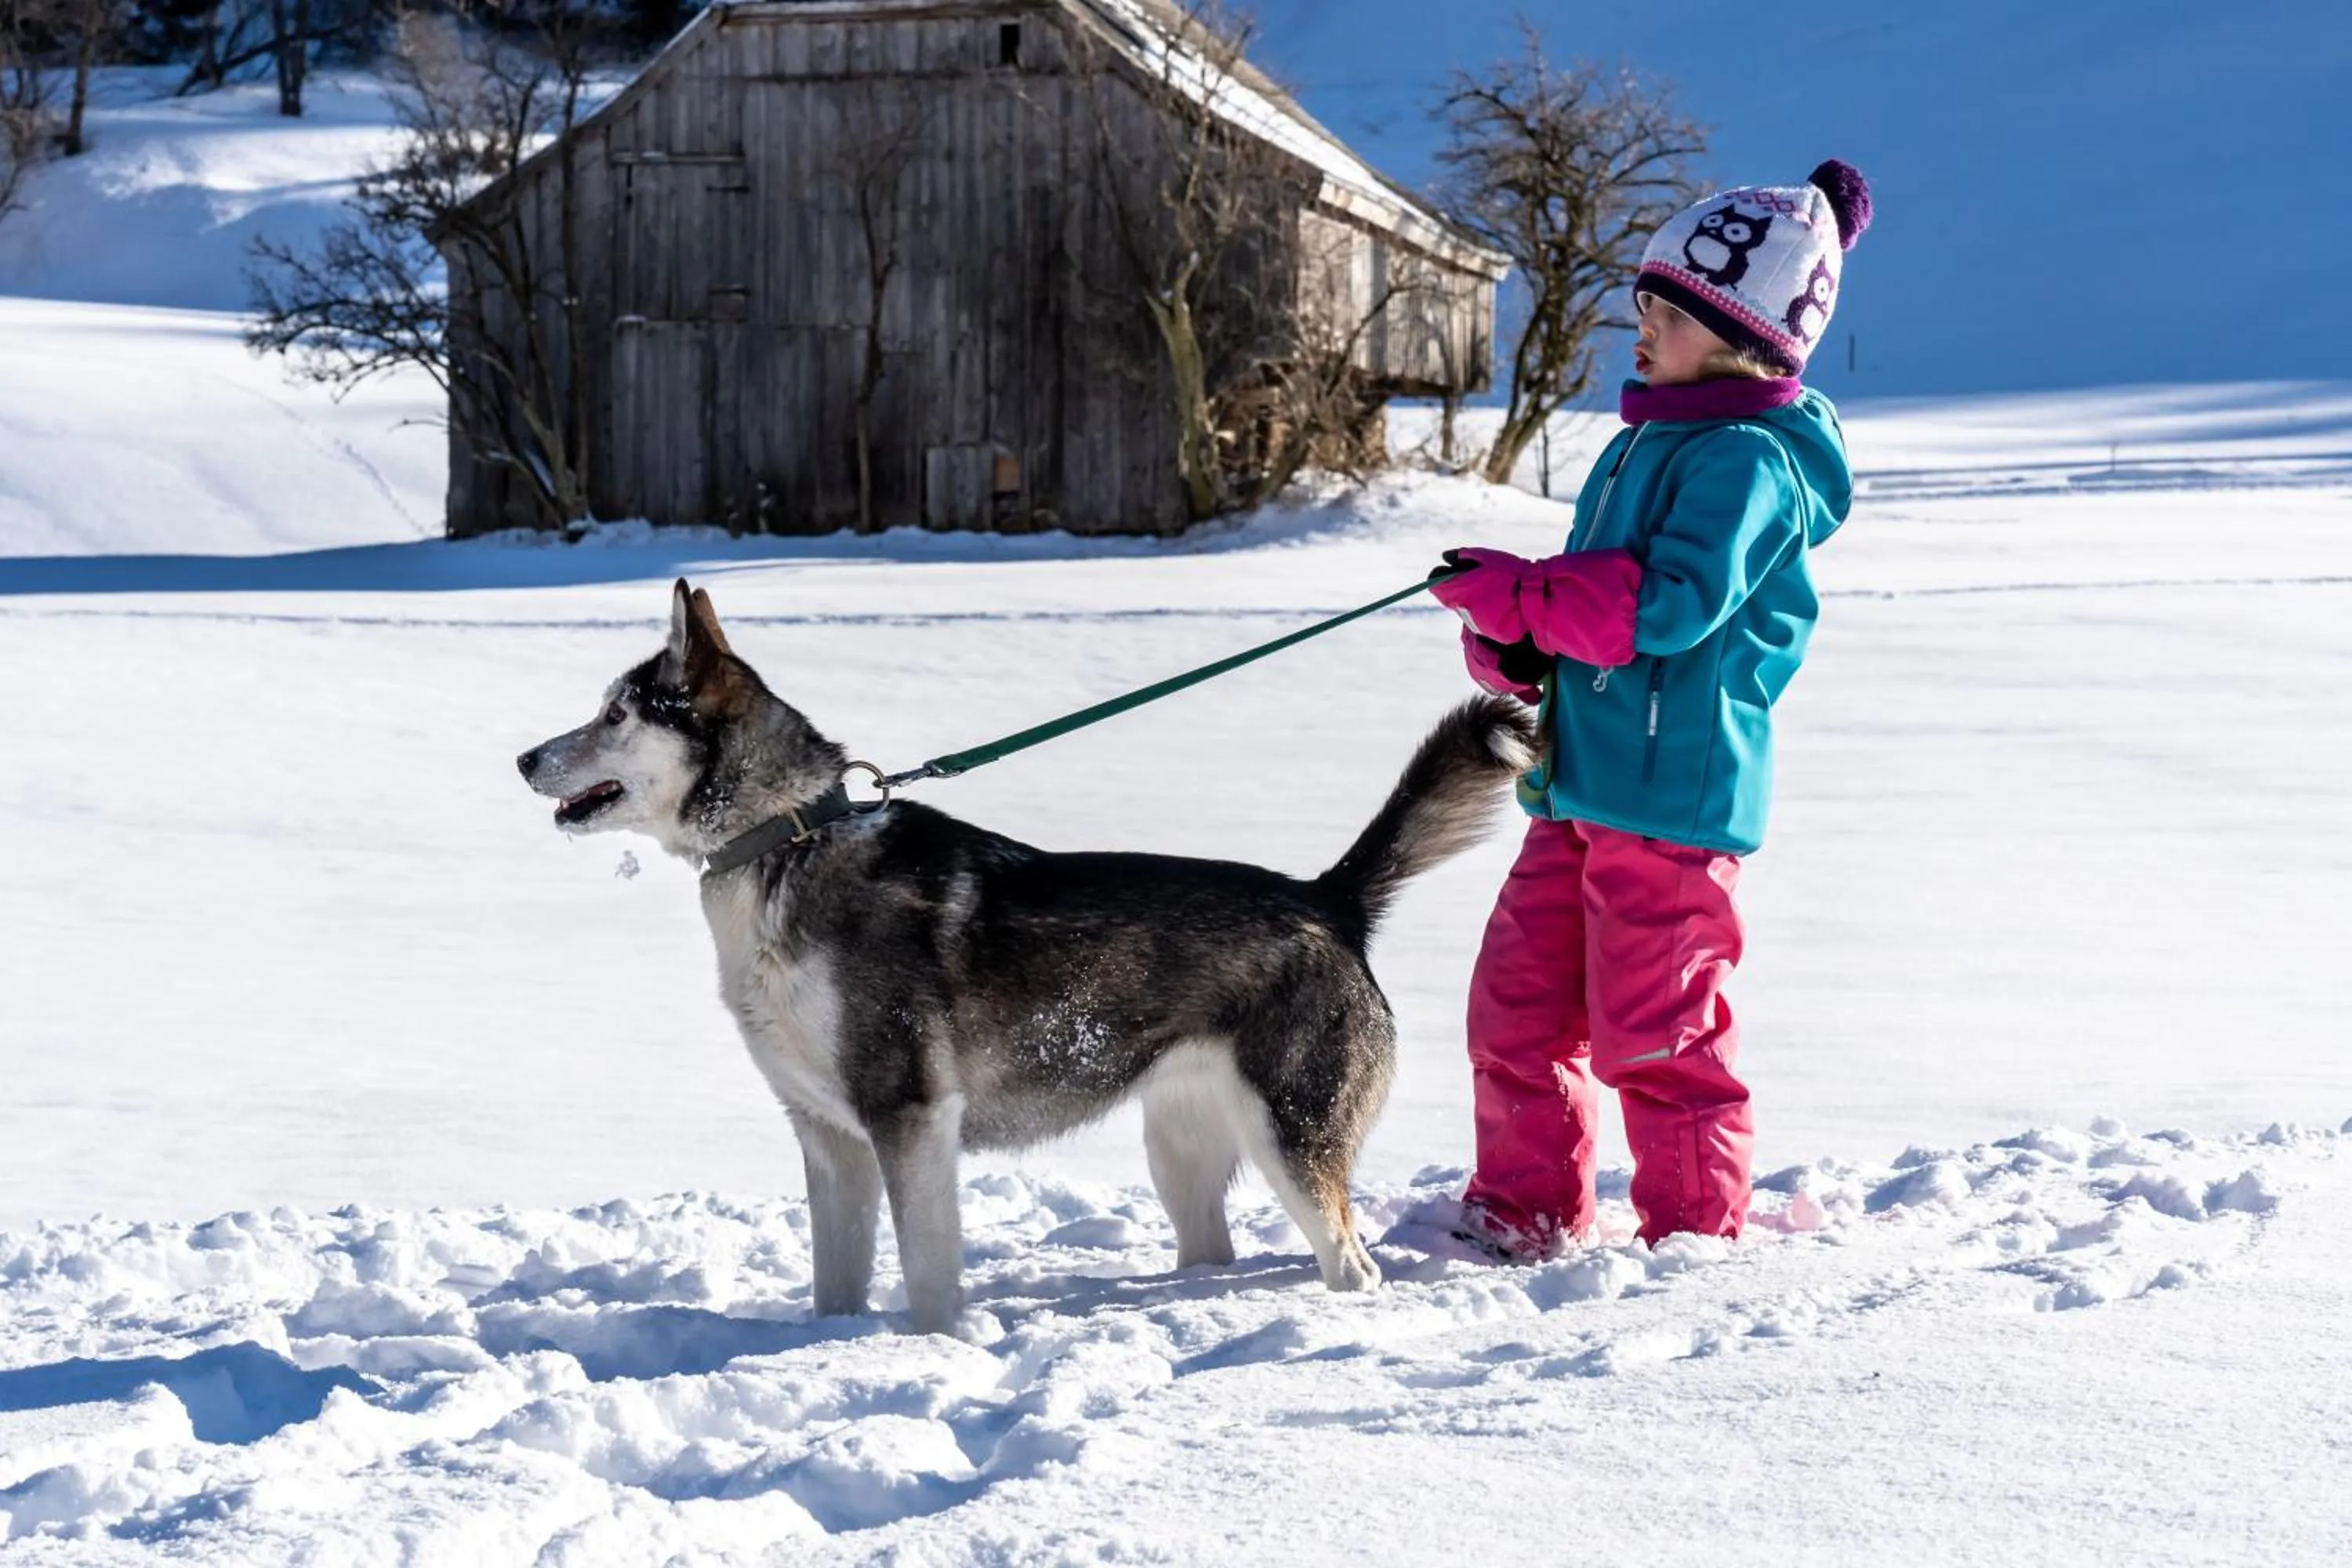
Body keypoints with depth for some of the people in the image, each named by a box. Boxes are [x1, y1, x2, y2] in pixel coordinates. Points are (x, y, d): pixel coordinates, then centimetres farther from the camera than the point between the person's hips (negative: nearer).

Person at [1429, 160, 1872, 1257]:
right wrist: (1512, 644, 0)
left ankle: (1696, 1231, 11)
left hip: (1676, 788, -9)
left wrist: (1520, 593, -20)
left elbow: (1675, 604, -24)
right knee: (1517, 1000, 11)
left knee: (1650, 1027, -3)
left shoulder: (1749, 460, -11)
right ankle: (1524, 1208, 23)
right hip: (1581, 782, 9)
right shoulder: (1644, 444, 19)